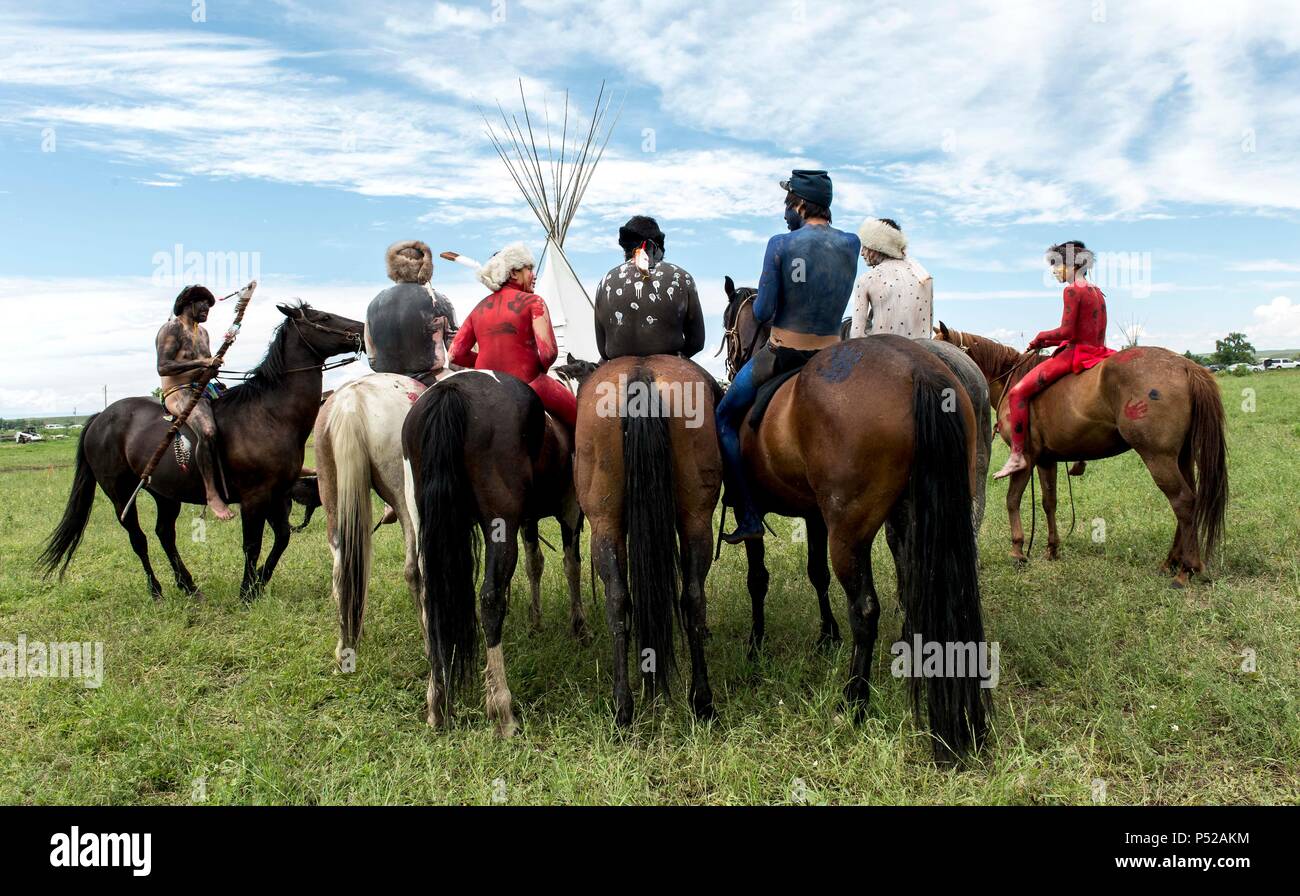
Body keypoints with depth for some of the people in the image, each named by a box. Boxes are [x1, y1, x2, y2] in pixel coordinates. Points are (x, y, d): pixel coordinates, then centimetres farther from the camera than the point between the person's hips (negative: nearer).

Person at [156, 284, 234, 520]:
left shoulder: (202, 331, 21)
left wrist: (212, 364, 9)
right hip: (178, 393, -9)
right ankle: (211, 494, -32)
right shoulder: (172, 329, -5)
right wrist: (200, 363, -25)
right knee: (207, 431, -36)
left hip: (202, 391, 9)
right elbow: (163, 367, -18)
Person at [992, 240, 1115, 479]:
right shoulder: (1097, 293, 18)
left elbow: (1066, 331, -18)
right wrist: (1048, 342, 16)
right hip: (1096, 351, 10)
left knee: (1017, 392, -14)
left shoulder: (1072, 290, -11)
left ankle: (1017, 455, -20)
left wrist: (1042, 337, -1)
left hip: (1075, 353, -10)